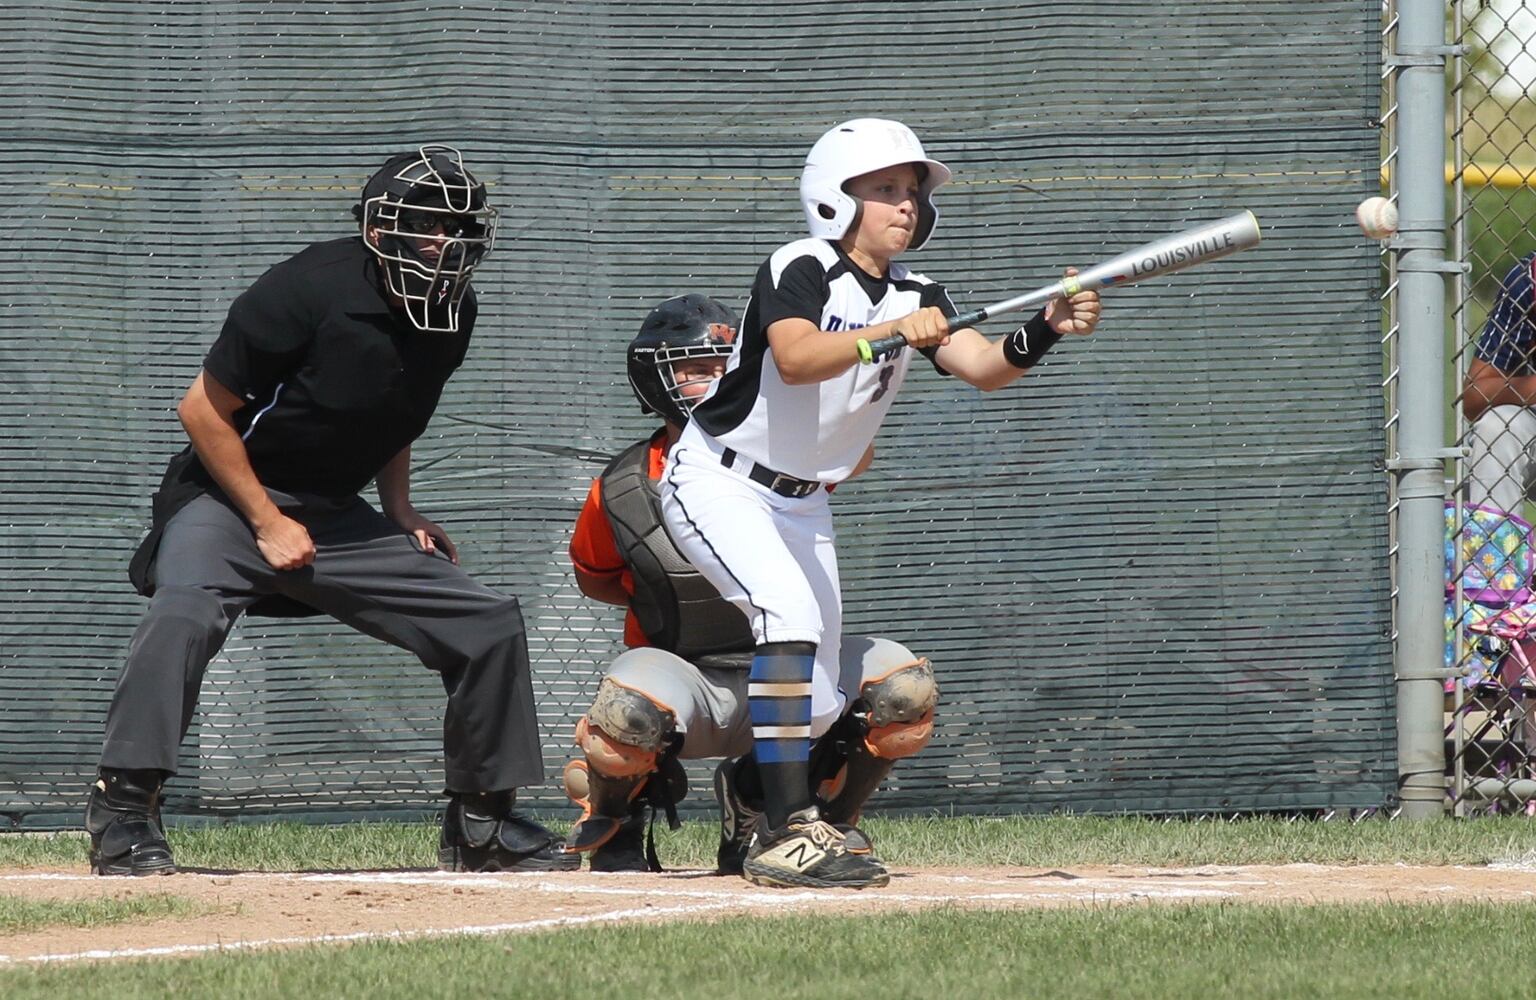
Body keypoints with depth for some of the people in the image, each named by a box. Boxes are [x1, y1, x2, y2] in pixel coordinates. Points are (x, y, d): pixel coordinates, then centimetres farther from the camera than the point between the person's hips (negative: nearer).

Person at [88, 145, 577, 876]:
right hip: (229, 496, -7)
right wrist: (268, 522, -17)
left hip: (335, 516, 7)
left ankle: (482, 821, 13)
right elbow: (204, 409, -16)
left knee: (490, 623, 0)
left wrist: (401, 515, 6)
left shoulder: (451, 315, 0)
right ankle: (123, 815, -30)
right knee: (185, 605, -36)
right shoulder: (314, 288, -22)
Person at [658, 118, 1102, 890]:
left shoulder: (915, 298, 1)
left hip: (802, 505, 8)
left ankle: (764, 830, 32)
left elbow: (983, 367, -15)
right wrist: (888, 334, -52)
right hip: (718, 484, -8)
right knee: (792, 614, -30)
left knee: (817, 704, 6)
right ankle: (788, 834, -33)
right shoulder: (801, 271, -18)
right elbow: (796, 358, -38)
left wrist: (1045, 330, -35)